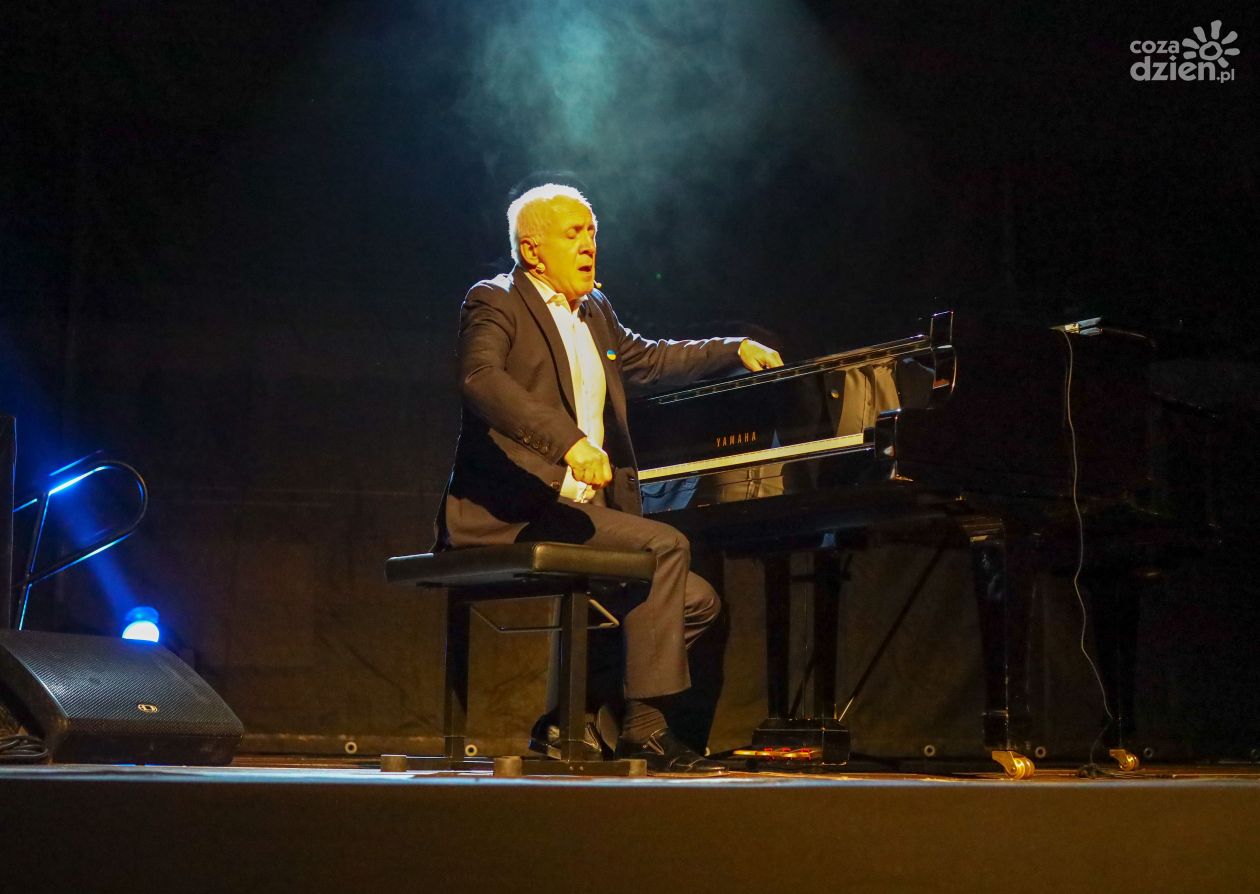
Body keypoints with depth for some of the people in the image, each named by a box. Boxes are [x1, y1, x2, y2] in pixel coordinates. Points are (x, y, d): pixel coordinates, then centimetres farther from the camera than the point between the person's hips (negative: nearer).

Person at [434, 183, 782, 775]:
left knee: (696, 600, 1)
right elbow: (481, 378, -24)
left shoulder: (594, 311, 22)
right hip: (512, 512, -9)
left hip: (579, 508, 9)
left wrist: (734, 350, 31)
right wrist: (570, 442, -37)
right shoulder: (495, 302, -4)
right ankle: (644, 726, -19)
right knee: (665, 547, -24)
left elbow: (647, 359, 40)